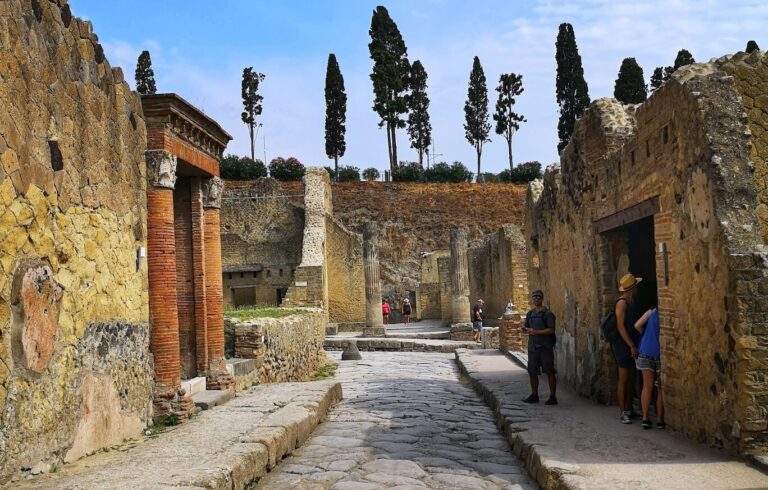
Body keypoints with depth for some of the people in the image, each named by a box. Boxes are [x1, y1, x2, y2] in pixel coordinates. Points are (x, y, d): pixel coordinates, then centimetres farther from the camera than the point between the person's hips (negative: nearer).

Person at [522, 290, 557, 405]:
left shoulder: (547, 313, -6)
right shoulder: (530, 313, 14)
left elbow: (551, 330, -14)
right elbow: (525, 328, 18)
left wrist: (536, 332, -19)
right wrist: (526, 330, -6)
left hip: (545, 347, -6)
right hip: (533, 346, 6)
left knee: (549, 372, -3)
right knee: (532, 372, 9)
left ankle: (553, 397, 2)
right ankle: (534, 395, 20)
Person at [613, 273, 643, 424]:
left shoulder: (631, 303, 15)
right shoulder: (622, 303, -13)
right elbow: (620, 326, -18)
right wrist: (632, 346, -21)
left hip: (631, 345, 9)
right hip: (623, 344, -9)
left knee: (631, 378, 11)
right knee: (624, 379, -7)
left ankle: (629, 409, 19)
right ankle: (623, 412, -4)